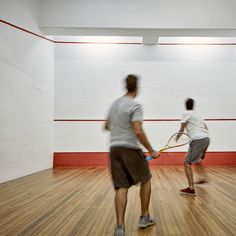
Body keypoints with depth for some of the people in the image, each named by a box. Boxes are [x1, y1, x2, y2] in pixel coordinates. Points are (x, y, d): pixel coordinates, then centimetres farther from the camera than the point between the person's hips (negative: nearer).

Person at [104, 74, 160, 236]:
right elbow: (138, 132, -21)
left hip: (114, 148, 6)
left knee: (121, 188, 3)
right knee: (145, 180, 17)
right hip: (130, 148, -6)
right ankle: (144, 218, 23)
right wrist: (151, 151, -14)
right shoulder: (135, 105, -11)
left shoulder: (115, 103, 13)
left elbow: (107, 126, 25)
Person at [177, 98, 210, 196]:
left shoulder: (186, 113, 1)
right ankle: (204, 177, 42)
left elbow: (182, 129, 1)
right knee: (197, 159, 33)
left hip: (198, 140, -8)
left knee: (187, 163, -8)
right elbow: (205, 128, 28)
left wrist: (177, 137, 19)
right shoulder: (197, 115, 23)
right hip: (206, 138, 8)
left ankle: (191, 189, -14)